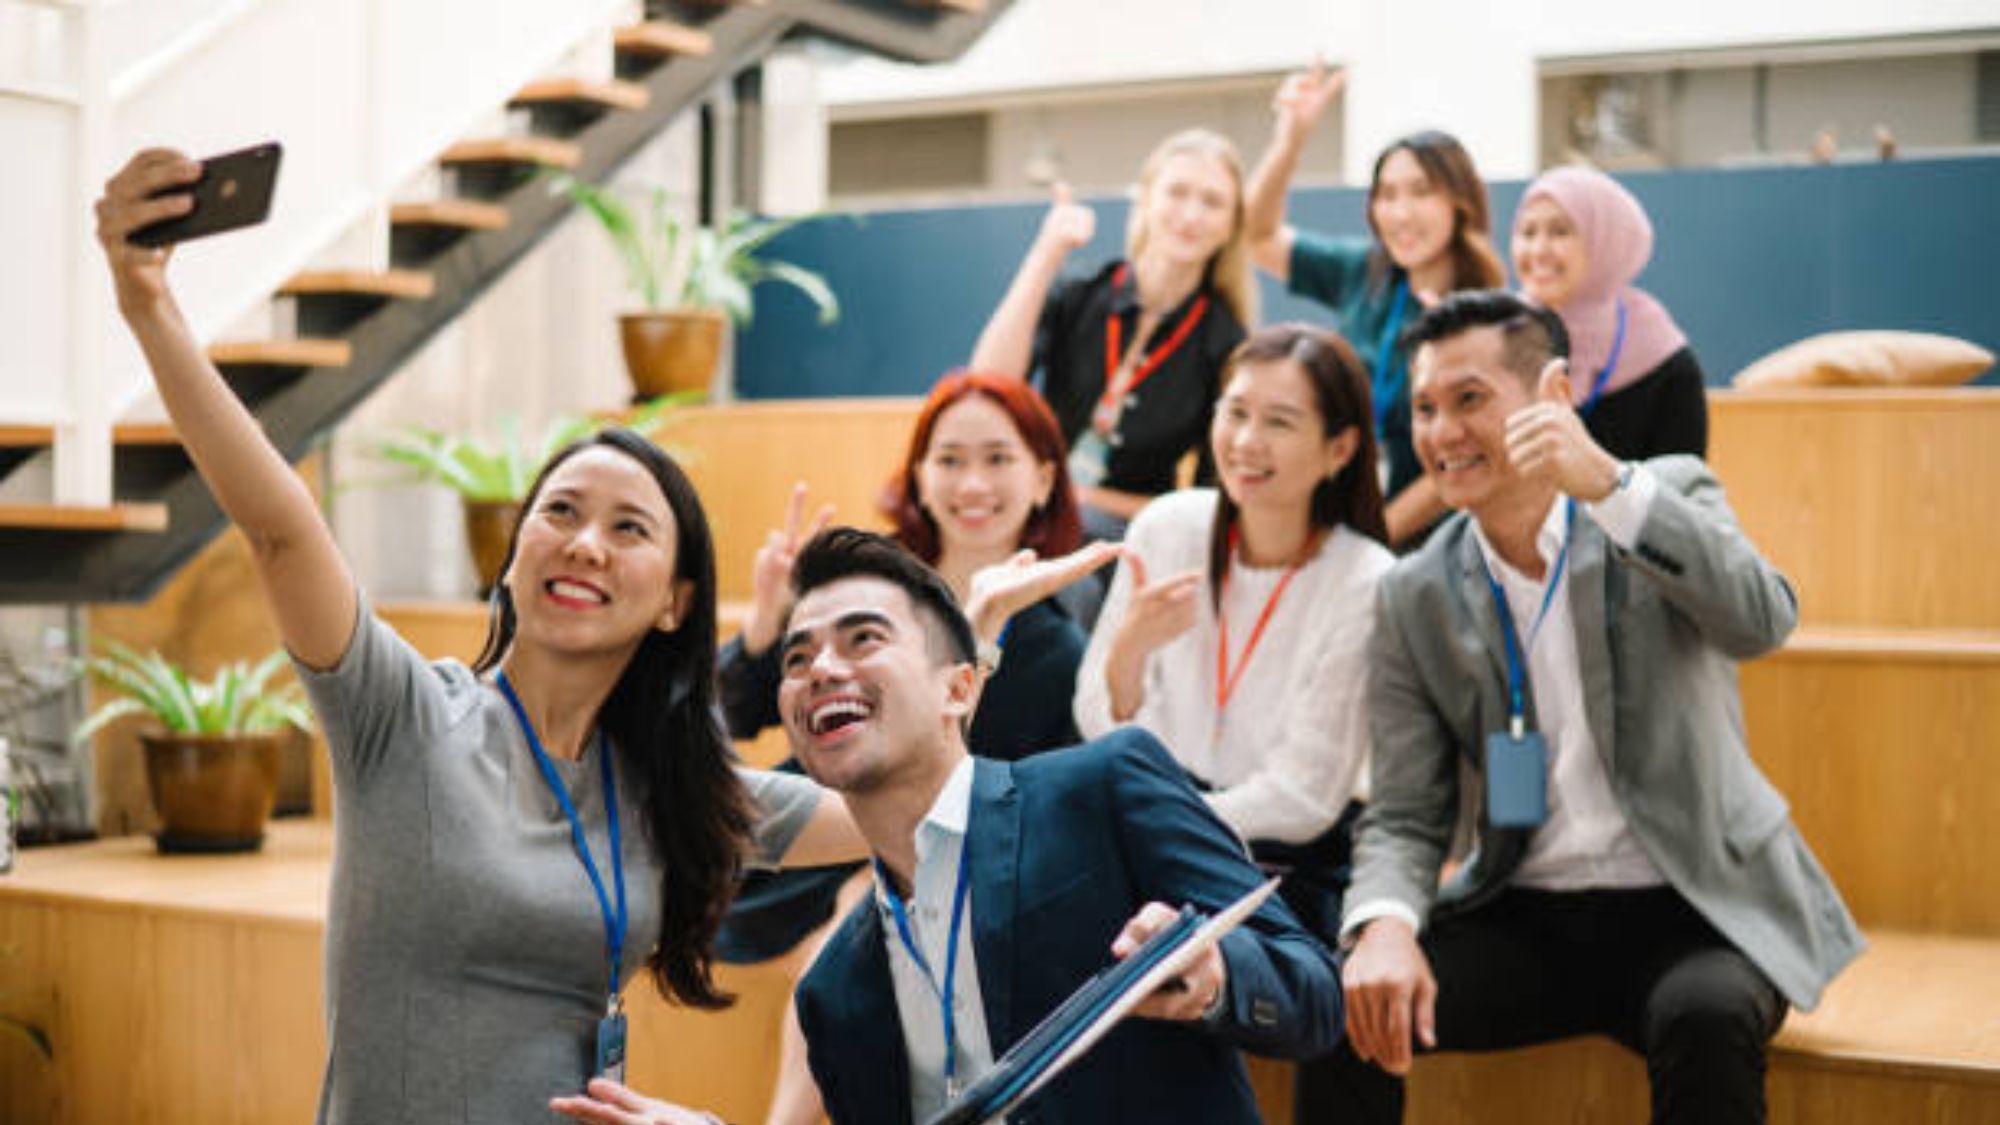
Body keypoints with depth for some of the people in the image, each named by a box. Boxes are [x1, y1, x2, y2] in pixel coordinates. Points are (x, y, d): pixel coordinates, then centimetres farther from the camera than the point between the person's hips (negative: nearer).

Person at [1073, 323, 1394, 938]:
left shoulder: (1368, 585, -12)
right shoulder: (1167, 528, -2)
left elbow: (1303, 799, -11)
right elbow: (1099, 728, 3)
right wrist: (1129, 647, -18)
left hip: (1296, 877, -4)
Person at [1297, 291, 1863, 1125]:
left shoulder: (1670, 496, -1)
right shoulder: (1416, 599, 3)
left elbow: (1763, 621, -22)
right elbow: (1405, 816, 1)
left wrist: (1607, 484, -32)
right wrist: (1385, 924, -21)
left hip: (1693, 908, -2)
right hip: (1522, 919, 2)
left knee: (1709, 1020, -33)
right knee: (1341, 1004, -21)